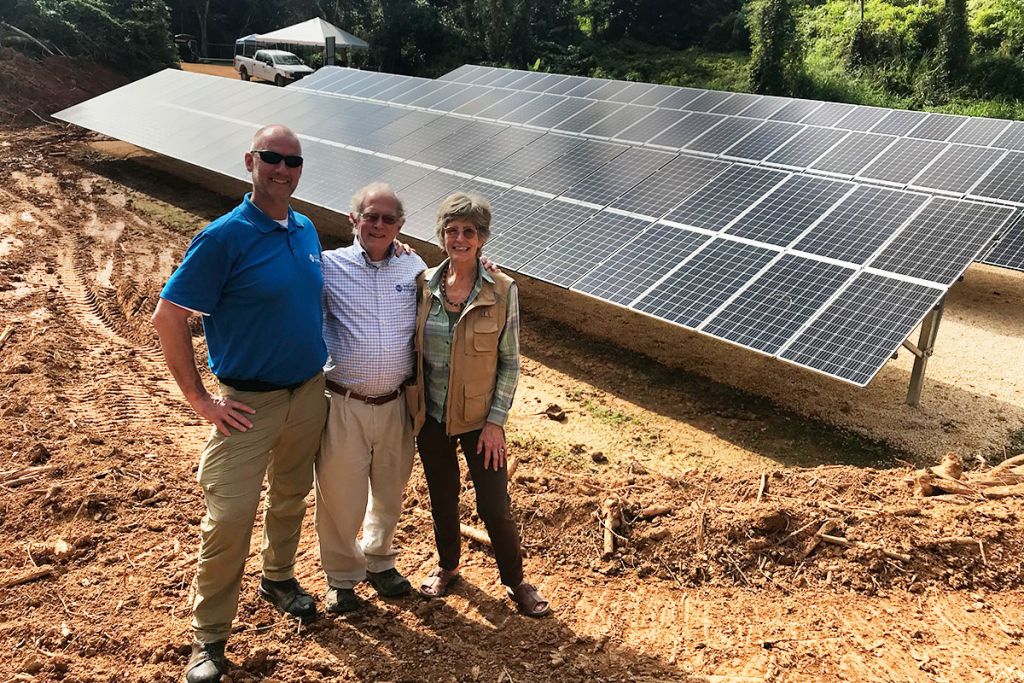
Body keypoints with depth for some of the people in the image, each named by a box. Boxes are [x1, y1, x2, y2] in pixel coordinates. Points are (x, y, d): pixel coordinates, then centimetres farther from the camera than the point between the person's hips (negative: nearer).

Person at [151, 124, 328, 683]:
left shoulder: (306, 231, 3)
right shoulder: (225, 236, -16)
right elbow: (167, 318, -15)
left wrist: (324, 366, 12)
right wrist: (200, 400, -14)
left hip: (310, 392, 6)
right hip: (249, 402, -6)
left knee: (291, 495, 21)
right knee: (229, 516, -3)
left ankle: (278, 578, 45)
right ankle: (209, 637, 15)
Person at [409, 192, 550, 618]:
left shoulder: (502, 291, -12)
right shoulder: (425, 284, -4)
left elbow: (510, 362, -7)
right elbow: (413, 348, 6)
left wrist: (496, 420, -11)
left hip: (478, 417, -3)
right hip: (431, 415, 3)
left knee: (494, 507, 4)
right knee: (442, 499, 19)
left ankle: (516, 582, 28)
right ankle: (447, 566, 44)